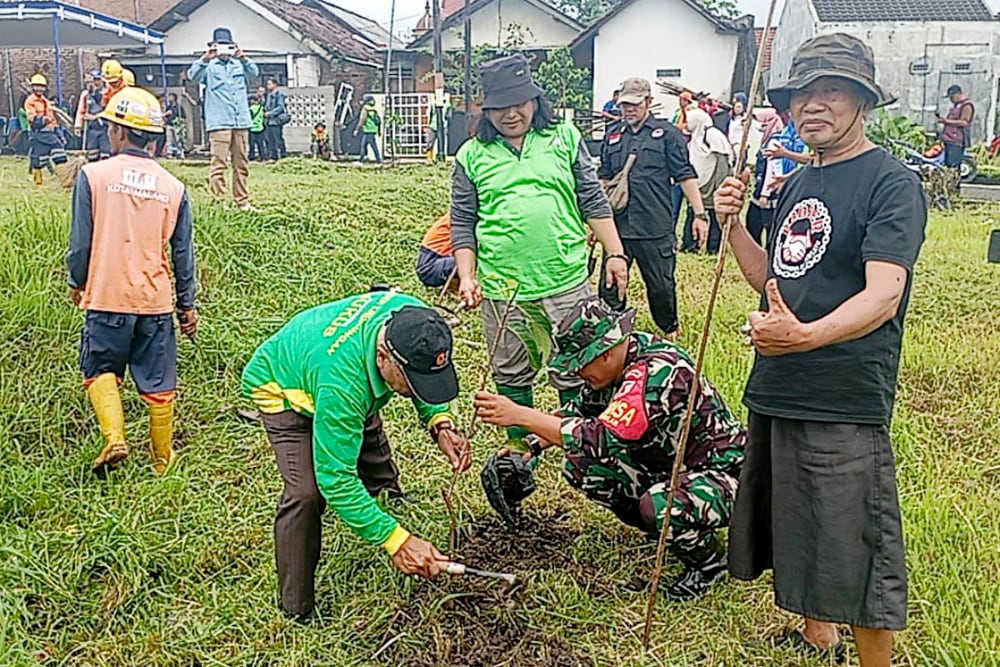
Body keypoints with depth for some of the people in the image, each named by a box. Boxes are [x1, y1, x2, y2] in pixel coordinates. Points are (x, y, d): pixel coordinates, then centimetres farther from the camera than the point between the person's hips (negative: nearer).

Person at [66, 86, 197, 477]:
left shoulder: (93, 175, -7)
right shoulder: (173, 187, 0)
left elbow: (81, 240, -4)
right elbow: (183, 252, 5)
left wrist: (77, 283, 13)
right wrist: (187, 304, 14)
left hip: (107, 297, -2)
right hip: (156, 300, 2)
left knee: (100, 369, 17)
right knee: (158, 384, 11)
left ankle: (114, 438, -1)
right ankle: (163, 459, 22)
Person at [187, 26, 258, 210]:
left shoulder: (238, 64, 16)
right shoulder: (209, 66, 5)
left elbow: (254, 72, -2)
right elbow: (193, 75, -13)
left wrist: (244, 58, -22)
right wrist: (205, 59, -30)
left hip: (241, 121, 5)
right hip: (219, 122, -5)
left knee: (242, 164, 9)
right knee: (219, 163, -11)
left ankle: (242, 202, 16)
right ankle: (218, 201, -11)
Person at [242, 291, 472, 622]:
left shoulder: (414, 319, -31)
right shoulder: (341, 382, -49)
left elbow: (426, 379, -6)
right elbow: (336, 478, -42)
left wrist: (441, 424, -24)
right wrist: (397, 541, -44)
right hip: (285, 387, -6)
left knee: (380, 476, 10)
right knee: (306, 492, -23)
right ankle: (298, 612, -7)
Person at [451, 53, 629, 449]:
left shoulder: (564, 137, 7)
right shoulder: (472, 155, 6)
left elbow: (593, 201, 8)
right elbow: (462, 223, 7)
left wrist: (615, 254, 2)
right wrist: (466, 276, -3)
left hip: (566, 280, 0)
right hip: (501, 287, 1)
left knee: (576, 372, 8)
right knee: (511, 375, 14)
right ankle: (519, 445, 32)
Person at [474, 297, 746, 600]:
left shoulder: (655, 371, -31)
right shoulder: (620, 358, -4)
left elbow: (602, 438, -39)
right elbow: (583, 408, 11)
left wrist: (519, 415, -39)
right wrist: (533, 446, -3)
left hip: (722, 476, -8)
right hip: (668, 467, 9)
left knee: (660, 505, -38)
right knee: (579, 465, -4)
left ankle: (709, 559, -4)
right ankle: (671, 530, 9)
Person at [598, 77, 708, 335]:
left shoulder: (667, 133, 2)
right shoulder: (613, 137, 14)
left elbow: (685, 176, -2)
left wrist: (700, 214, -8)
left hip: (656, 228, -3)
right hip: (617, 226, 4)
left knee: (661, 286, 7)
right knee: (610, 287, 5)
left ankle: (670, 332, 27)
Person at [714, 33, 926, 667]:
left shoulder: (893, 182, -11)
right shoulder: (799, 185, 14)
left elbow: (883, 295, -23)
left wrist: (806, 335, -40)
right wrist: (734, 225, 2)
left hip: (845, 400, -8)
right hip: (776, 390, 8)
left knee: (855, 552, 0)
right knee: (796, 526, 21)